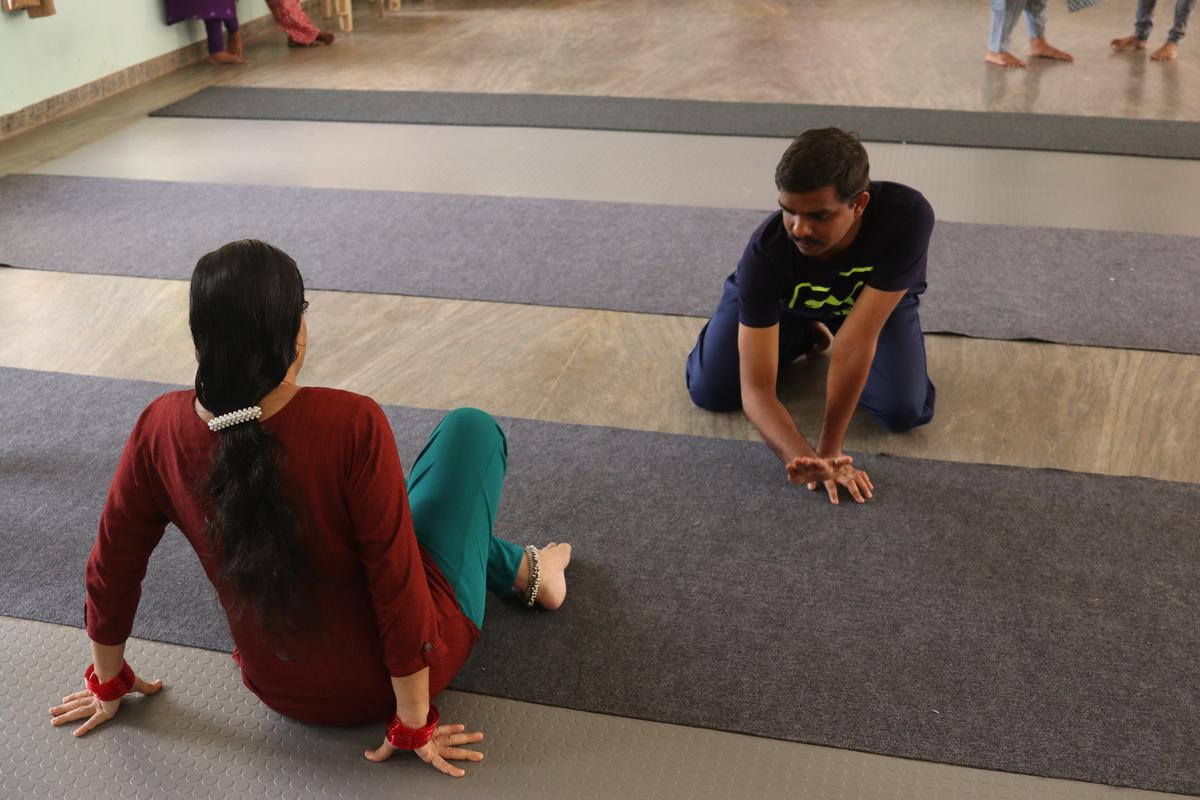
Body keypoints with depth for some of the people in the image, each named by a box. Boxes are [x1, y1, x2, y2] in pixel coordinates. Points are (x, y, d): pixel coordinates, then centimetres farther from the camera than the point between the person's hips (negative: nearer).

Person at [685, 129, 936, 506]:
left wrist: (828, 450, -40)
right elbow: (756, 389, -40)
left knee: (905, 412, -20)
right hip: (785, 300, 0)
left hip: (878, 300, 0)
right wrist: (803, 459, -58)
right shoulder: (766, 251, -41)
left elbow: (857, 341, -42)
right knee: (709, 392, -15)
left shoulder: (907, 217, -43)